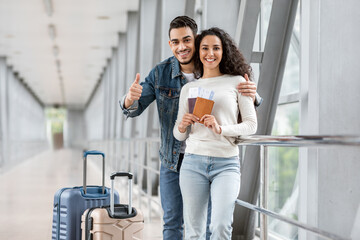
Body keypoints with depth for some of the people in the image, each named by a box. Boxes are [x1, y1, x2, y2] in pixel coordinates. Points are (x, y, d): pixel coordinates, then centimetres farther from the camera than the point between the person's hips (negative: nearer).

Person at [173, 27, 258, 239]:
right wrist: (182, 126, -6)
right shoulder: (189, 88, 14)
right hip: (194, 162, 2)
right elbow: (179, 135, 17)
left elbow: (252, 125, 3)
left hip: (226, 164, -2)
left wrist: (221, 128, -13)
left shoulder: (237, 82, 7)